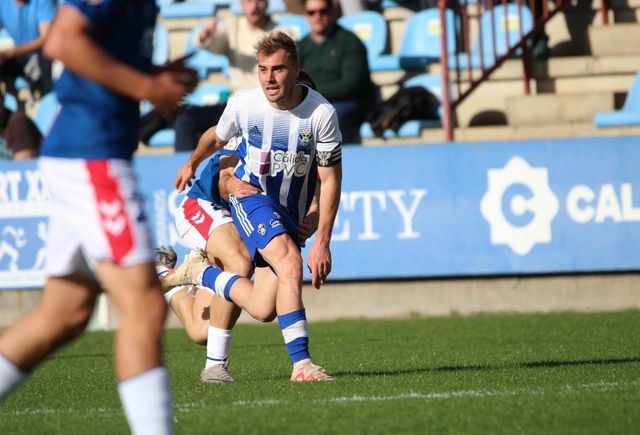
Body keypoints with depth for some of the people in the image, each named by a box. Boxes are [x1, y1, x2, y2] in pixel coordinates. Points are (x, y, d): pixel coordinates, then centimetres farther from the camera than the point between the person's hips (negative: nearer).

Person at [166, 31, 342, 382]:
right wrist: (192, 163, 32)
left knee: (262, 309, -6)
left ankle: (199, 273, 19)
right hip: (250, 195, -2)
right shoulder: (243, 104, -12)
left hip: (290, 215, 2)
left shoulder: (321, 113, -15)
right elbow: (217, 137, 13)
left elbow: (330, 179, -9)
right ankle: (301, 363, -32)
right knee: (290, 263, -30)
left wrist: (322, 242, -14)